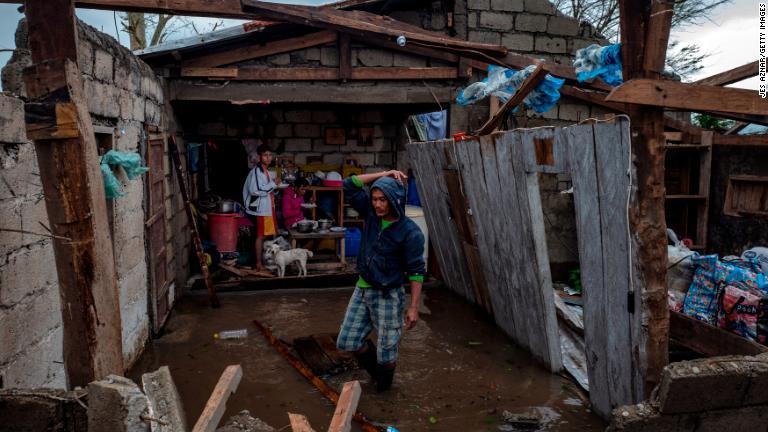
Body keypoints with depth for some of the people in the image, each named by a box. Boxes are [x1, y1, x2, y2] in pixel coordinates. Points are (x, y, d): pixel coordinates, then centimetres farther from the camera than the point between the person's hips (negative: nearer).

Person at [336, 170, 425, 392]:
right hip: (362, 290, 6)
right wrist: (382, 175, -11)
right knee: (347, 341, 11)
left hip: (388, 296, -6)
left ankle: (383, 387, 35)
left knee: (386, 349, 6)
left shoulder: (410, 232, -17)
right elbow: (349, 186, -3)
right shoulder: (371, 213, -2)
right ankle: (375, 369, 37)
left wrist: (413, 307, -17)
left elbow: (416, 271, -15)